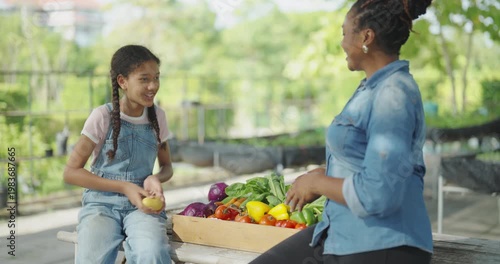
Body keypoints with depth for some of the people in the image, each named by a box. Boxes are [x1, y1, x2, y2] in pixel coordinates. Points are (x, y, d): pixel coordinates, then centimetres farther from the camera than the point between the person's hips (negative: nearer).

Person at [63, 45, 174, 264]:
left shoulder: (157, 117, 6)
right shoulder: (103, 117, -5)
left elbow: (166, 166, 18)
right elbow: (71, 172, -6)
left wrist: (156, 179, -8)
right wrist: (124, 187, -12)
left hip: (142, 204, 2)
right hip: (102, 202, -2)